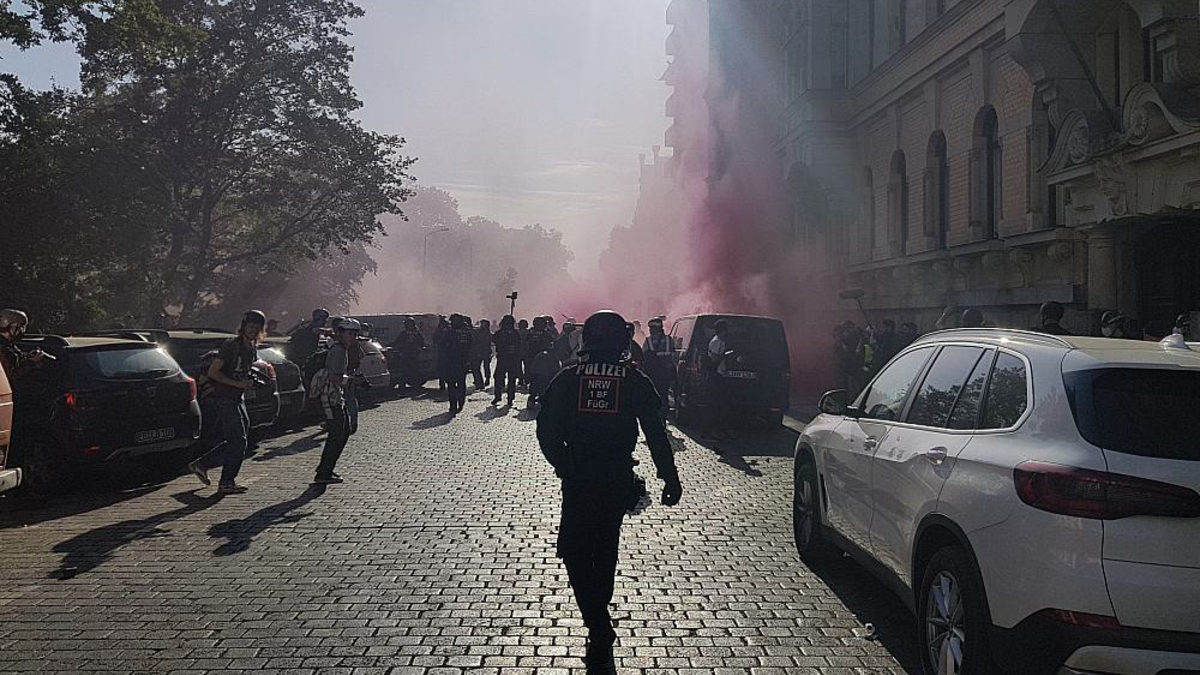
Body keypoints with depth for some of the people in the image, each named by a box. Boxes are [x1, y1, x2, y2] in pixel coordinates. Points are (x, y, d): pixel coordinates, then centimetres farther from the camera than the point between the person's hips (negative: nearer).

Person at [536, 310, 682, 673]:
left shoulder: (568, 377, -2)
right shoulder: (635, 380, -2)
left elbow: (546, 431, -2)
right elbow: (656, 434, -5)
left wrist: (563, 466, 10)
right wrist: (670, 478, -1)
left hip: (577, 478, -2)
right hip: (618, 480, 2)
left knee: (574, 551, 5)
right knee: (605, 548, 18)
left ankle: (599, 630, -9)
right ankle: (599, 618, 34)